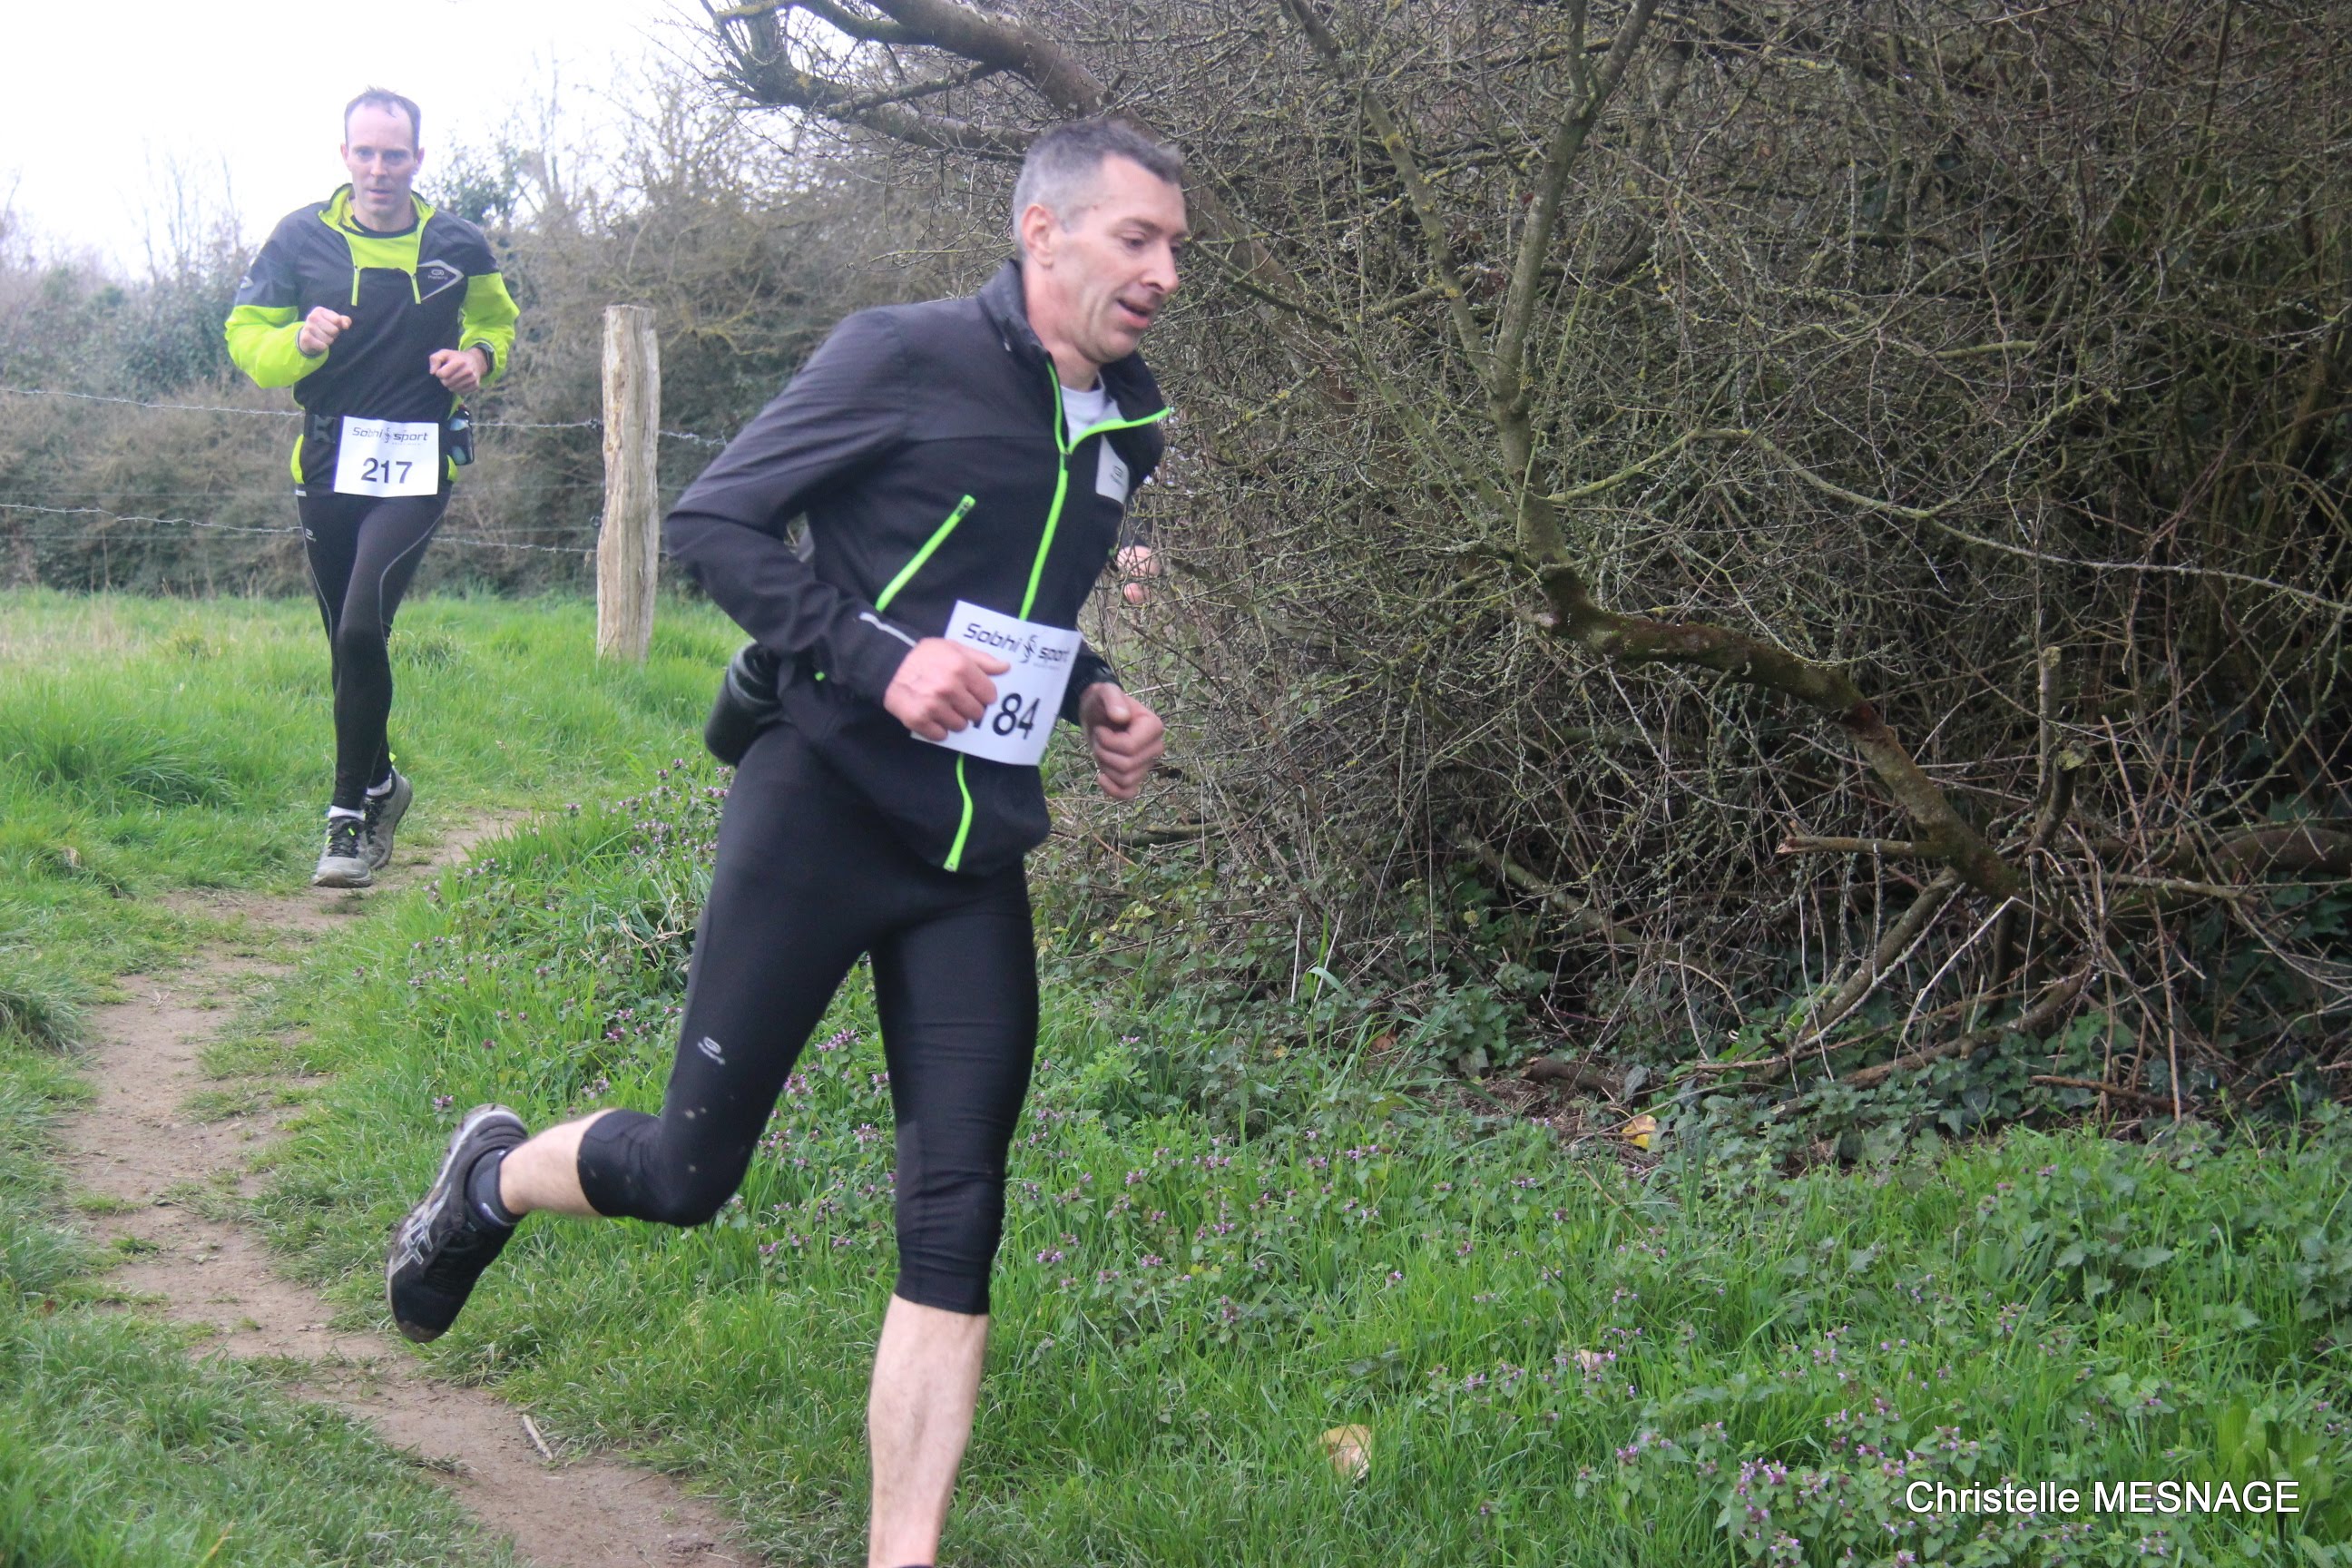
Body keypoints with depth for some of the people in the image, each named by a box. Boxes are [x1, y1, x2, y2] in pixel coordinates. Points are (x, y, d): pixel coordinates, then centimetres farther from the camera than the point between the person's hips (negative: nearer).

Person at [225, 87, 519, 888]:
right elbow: (244, 335, 4)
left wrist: (479, 356, -3)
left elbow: (496, 321, 20)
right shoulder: (301, 237, 1)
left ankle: (352, 813, -9)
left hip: (417, 467, -2)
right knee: (347, 643, 11)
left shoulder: (457, 244, 2)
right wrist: (300, 340, -17)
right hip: (329, 461, 2)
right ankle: (380, 781, 34)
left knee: (362, 627, -19)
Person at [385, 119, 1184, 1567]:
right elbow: (713, 524, -10)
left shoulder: (1129, 425, 11)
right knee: (692, 1170, 5)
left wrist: (1094, 699, 7)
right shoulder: (907, 358, -10)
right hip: (822, 812, -6)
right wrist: (880, 662, -21)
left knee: (956, 1222, -2)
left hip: (976, 856, 6)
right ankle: (495, 1180, 38)